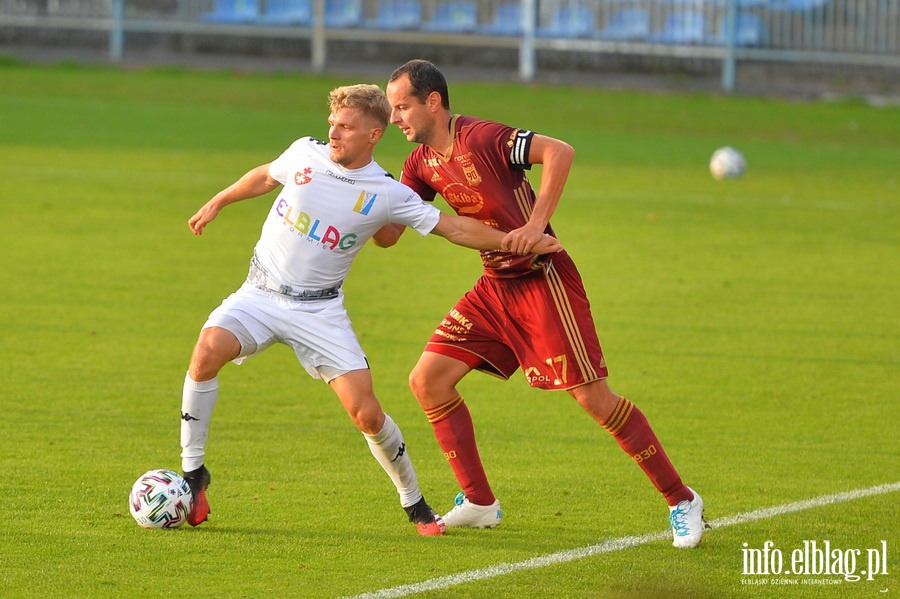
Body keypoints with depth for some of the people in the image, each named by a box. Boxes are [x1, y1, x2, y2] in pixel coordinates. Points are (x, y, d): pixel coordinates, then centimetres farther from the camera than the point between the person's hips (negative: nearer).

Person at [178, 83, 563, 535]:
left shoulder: (388, 195, -7)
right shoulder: (305, 153, -2)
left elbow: (454, 228, -2)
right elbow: (266, 177, 20)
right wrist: (217, 203, 28)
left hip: (319, 309, -1)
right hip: (260, 294, 1)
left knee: (367, 414, -10)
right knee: (208, 350, -28)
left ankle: (414, 503, 15)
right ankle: (193, 472, -13)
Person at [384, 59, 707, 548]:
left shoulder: (479, 138, -18)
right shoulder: (421, 164, 6)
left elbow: (559, 152, -26)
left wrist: (536, 224, -30)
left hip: (543, 280, -8)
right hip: (496, 288, 8)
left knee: (593, 397, -9)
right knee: (428, 380, -1)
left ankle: (681, 501, 2)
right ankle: (479, 503, 9)